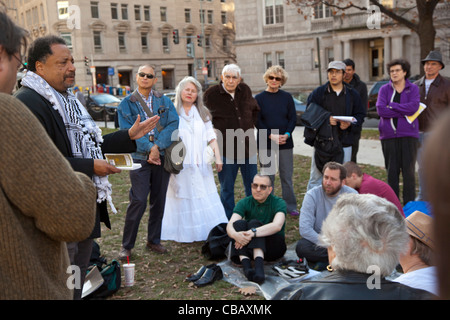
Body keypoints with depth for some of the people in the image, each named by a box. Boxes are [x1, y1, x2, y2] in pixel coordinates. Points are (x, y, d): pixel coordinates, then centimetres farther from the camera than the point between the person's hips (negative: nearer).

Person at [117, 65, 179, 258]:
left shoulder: (164, 101, 10)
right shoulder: (127, 103, 4)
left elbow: (173, 124, -3)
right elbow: (128, 131, -6)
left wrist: (158, 146, -15)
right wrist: (149, 148, -16)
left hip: (162, 156, 3)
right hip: (140, 158, -3)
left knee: (159, 201, 9)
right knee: (138, 201, -9)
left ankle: (154, 240, 23)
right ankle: (127, 245, 4)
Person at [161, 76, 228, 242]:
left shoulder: (203, 113, 14)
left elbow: (211, 137, 12)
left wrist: (218, 158, 3)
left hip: (201, 165, 3)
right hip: (180, 165, -3)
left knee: (205, 198, 1)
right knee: (183, 199, 0)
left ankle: (209, 232, 8)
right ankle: (184, 234, 8)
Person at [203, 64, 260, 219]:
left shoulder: (245, 90, 5)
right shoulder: (211, 94, -8)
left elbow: (255, 109, 24)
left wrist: (251, 125, 12)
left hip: (248, 147, 4)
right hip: (226, 149, -4)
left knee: (252, 187, 13)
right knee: (227, 189, 6)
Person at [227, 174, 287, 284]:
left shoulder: (279, 203, -8)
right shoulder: (244, 203, -1)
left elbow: (277, 226, -29)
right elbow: (230, 225, -17)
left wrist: (252, 233, -42)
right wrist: (235, 235, -41)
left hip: (274, 247, -3)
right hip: (248, 247, 3)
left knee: (254, 223, -28)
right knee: (239, 223, -24)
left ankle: (259, 266, -49)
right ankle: (246, 266, -41)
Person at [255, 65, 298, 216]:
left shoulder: (287, 97, 6)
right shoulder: (259, 98, 1)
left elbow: (293, 118, 4)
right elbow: (257, 121, -3)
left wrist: (286, 134, -12)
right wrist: (271, 136, -14)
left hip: (285, 142, 1)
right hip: (265, 143, -1)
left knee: (287, 175, 6)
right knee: (268, 176, 3)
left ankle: (290, 206, 17)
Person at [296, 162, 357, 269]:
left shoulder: (352, 195, -4)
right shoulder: (312, 195, -9)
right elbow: (304, 228, -17)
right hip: (318, 240, 0)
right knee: (301, 246, -32)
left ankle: (323, 261, -22)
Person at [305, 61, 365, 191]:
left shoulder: (352, 94, 9)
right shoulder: (318, 93, 3)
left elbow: (360, 115, 13)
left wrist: (350, 123, -8)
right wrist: (326, 120, -14)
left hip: (344, 144, 2)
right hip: (322, 143, -2)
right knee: (316, 179, 2)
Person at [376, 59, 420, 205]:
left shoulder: (413, 88, 7)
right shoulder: (384, 89, 8)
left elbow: (413, 107, -11)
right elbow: (380, 109, -8)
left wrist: (392, 105, -8)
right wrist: (404, 112, -10)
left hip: (408, 134, -1)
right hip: (389, 135, 1)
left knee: (408, 170, -1)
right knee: (392, 170, 5)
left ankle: (409, 203, 6)